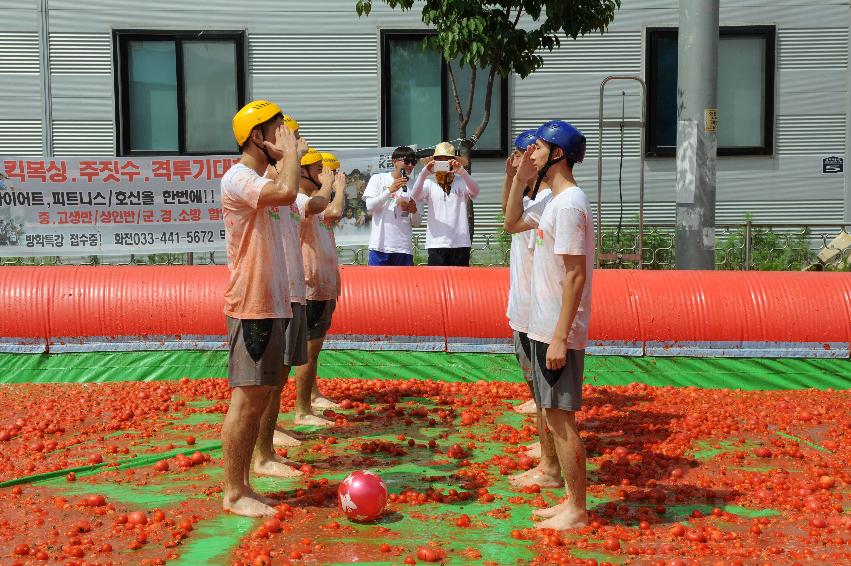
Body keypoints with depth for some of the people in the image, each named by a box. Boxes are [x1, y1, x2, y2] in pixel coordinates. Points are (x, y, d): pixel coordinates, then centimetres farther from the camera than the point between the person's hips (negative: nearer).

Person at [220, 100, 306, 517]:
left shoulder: (261, 182, 17)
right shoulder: (238, 178, -13)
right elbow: (286, 192, -30)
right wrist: (291, 154, -16)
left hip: (272, 303, 10)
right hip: (252, 306, -10)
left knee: (260, 396, 13)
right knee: (247, 399, -4)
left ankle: (242, 486, 22)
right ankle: (233, 494, 6)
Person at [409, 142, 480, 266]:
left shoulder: (461, 182, 4)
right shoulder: (429, 183, 6)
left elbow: (475, 192, -14)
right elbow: (415, 196, -11)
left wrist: (461, 171, -29)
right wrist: (424, 173, -26)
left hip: (460, 243, 0)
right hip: (436, 243, 0)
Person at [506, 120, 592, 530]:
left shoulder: (568, 204, -17)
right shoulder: (555, 201, 13)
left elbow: (576, 275, -21)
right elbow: (512, 221, 30)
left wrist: (560, 337, -23)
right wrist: (519, 180, 15)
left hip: (558, 333, -10)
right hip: (544, 327, 10)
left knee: (562, 420, -2)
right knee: (555, 417, 15)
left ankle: (577, 512, 10)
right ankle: (571, 501, 25)